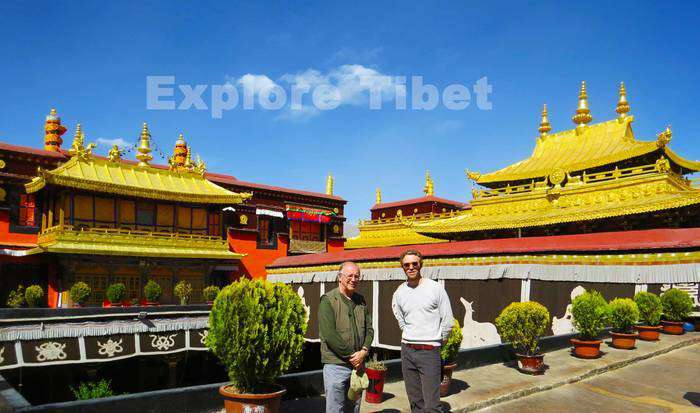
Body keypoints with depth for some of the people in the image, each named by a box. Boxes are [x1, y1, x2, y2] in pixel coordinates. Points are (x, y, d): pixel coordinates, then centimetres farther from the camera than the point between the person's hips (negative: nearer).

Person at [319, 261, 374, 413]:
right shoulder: (328, 300, -9)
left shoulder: (361, 301, 11)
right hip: (336, 365, -6)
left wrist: (363, 352, -8)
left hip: (358, 364, 6)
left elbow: (369, 329, 10)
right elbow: (329, 334, -17)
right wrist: (350, 355, -15)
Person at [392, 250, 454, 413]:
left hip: (429, 351, -4)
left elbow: (448, 321, -1)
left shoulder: (435, 288, -6)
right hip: (407, 350, 4)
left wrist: (439, 341, 8)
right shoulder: (399, 293, 6)